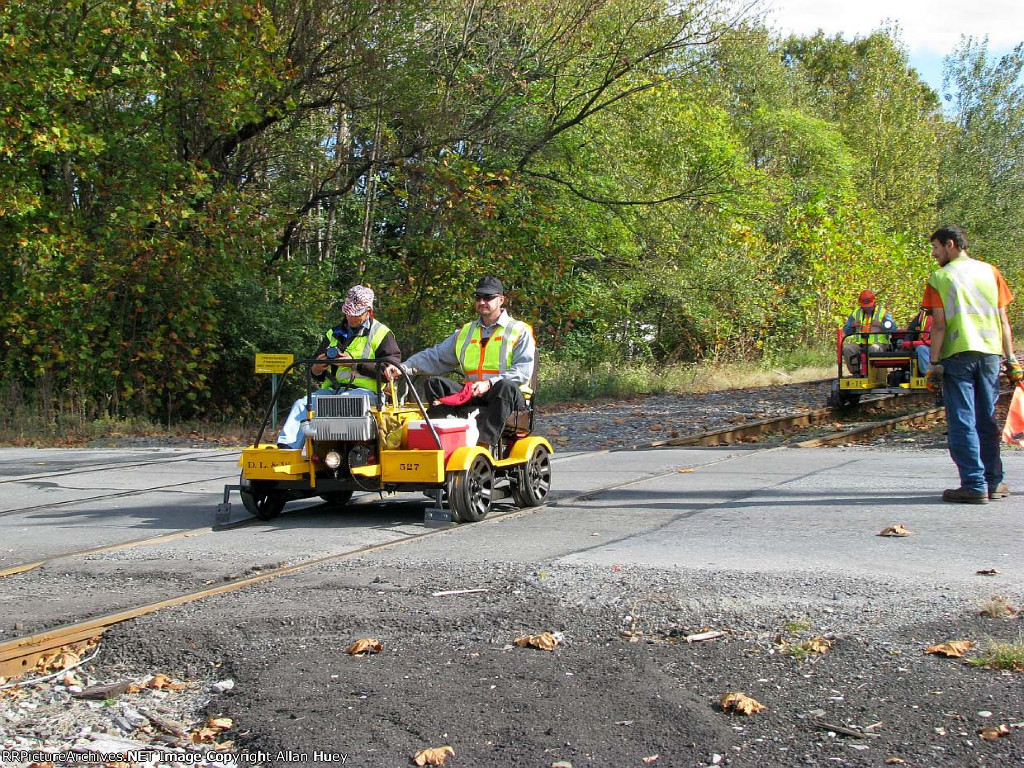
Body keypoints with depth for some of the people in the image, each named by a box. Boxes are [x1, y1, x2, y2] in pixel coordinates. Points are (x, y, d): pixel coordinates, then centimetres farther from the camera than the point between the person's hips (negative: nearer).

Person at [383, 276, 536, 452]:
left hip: (508, 397, -4)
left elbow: (524, 370, -8)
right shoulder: (465, 333, 22)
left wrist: (490, 383, -23)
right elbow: (435, 357, 17)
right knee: (434, 383, -15)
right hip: (472, 396, 5)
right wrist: (402, 368, 0)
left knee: (505, 386, -38)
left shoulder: (519, 331, 6)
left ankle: (484, 443, -51)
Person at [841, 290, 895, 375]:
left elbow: (893, 328, 1)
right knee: (847, 348, -28)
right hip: (858, 343, 3)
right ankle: (856, 373, -23)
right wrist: (852, 326, -3)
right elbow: (846, 331, 19)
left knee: (875, 349, -39)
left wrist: (881, 325, -17)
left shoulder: (882, 313, 12)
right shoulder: (855, 313, 21)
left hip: (876, 343, -3)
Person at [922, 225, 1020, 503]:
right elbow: (1003, 320, 9)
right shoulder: (990, 271, 10)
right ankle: (993, 483, 17)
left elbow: (939, 324, -7)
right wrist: (1011, 359, 11)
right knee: (987, 420, 13)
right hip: (990, 353, 4)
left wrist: (934, 363, -5)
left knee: (963, 423, -2)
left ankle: (974, 486, -7)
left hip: (957, 355, -4)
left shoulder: (940, 277, -1)